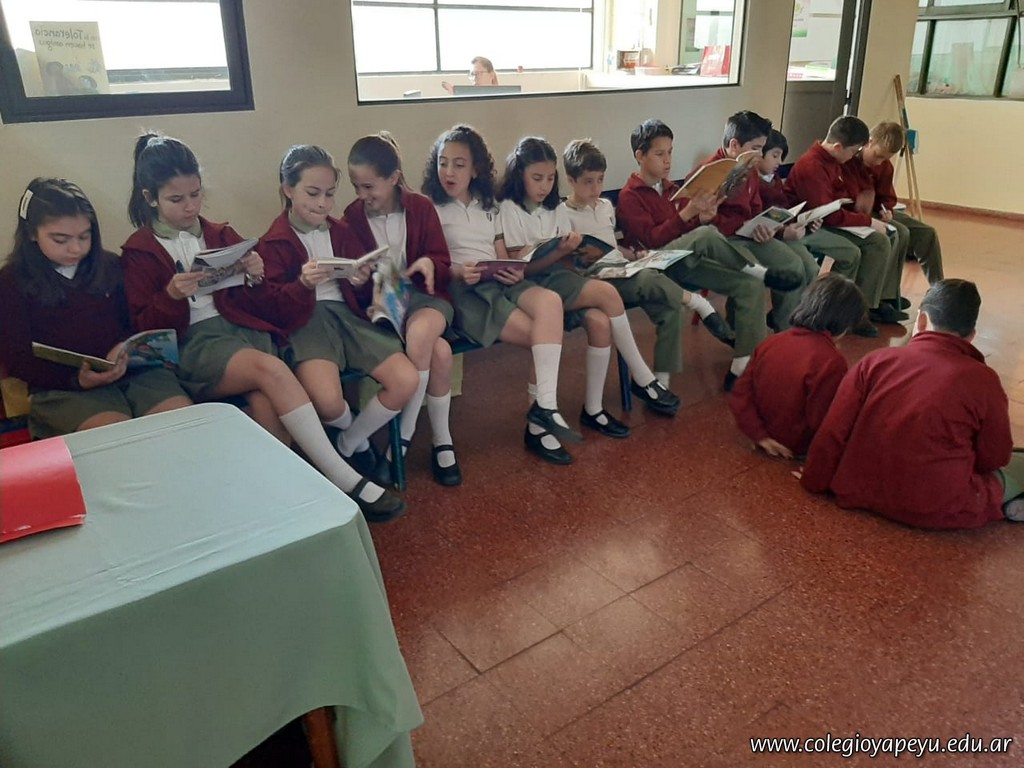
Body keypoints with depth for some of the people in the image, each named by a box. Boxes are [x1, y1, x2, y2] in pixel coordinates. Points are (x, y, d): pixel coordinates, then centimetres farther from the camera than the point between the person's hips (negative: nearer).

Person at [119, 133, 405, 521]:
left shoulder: (220, 235, 19)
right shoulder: (138, 252, 8)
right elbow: (144, 326, 2)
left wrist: (255, 279, -4)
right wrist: (171, 296, -17)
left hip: (241, 328, 4)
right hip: (192, 344, -4)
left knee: (267, 406, -33)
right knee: (272, 369, -34)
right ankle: (347, 482, -32)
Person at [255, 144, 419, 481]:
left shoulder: (339, 230, 15)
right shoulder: (274, 242, 2)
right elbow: (271, 303, -5)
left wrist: (362, 280, -3)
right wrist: (302, 284, -24)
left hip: (346, 313, 5)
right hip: (304, 322, -5)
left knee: (406, 381, -17)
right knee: (327, 401, -33)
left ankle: (348, 446, 7)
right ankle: (360, 438, 8)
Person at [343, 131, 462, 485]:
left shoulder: (421, 207, 1)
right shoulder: (352, 217, 1)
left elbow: (443, 266, 2)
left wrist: (429, 263, -22)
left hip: (424, 294, 1)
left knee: (419, 334, -37)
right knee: (439, 351, -31)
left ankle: (403, 436, -19)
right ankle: (441, 441, -14)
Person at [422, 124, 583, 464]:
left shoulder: (488, 206, 20)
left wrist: (515, 271, -4)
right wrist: (457, 271, -23)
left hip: (499, 282, 5)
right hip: (460, 290, -5)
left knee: (550, 301, -29)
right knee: (543, 335, -24)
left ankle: (542, 409, -28)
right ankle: (542, 411, -9)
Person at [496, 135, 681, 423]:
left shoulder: (556, 209, 15)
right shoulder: (509, 209, -3)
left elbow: (566, 259, 15)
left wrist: (572, 250, -7)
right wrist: (559, 252, -19)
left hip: (561, 276, 6)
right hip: (535, 284, -6)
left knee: (599, 321, -25)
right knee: (607, 293, -25)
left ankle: (593, 407, -14)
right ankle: (642, 379, -12)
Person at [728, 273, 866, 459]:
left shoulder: (770, 342, -5)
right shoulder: (831, 360, -23)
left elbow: (739, 396, -6)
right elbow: (821, 422, -21)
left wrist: (761, 436, -6)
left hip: (770, 439, 6)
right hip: (798, 447, -6)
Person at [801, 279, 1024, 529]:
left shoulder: (876, 360, -3)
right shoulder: (983, 380, -7)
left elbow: (832, 433, -3)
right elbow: (995, 458, 4)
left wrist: (815, 481, 10)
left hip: (862, 492, 3)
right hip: (937, 509, -3)